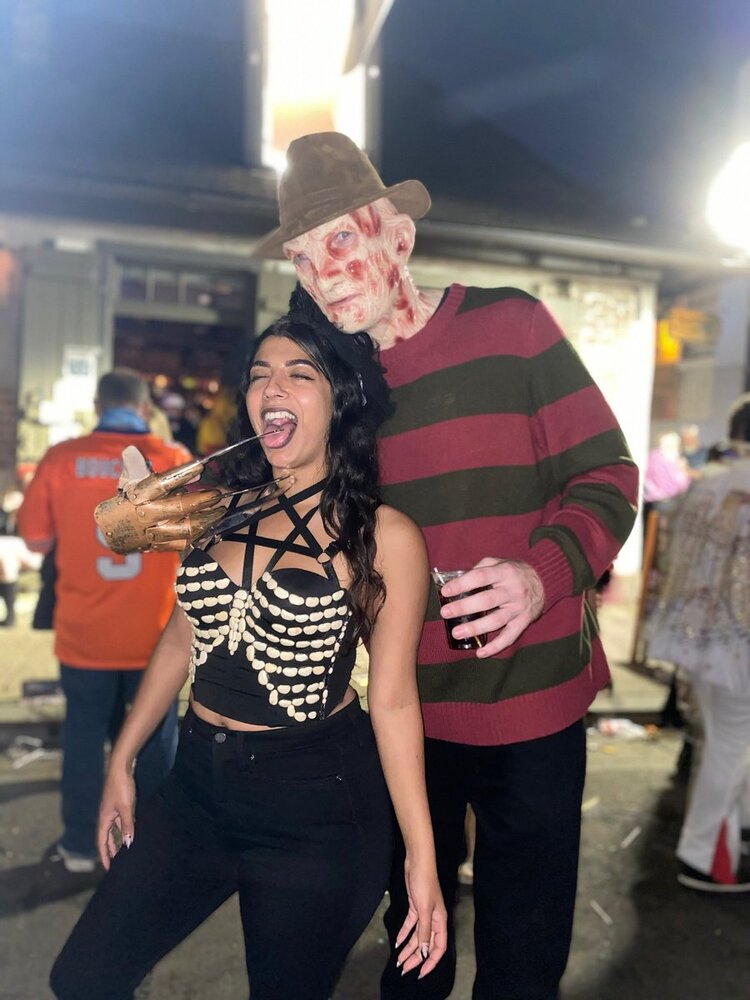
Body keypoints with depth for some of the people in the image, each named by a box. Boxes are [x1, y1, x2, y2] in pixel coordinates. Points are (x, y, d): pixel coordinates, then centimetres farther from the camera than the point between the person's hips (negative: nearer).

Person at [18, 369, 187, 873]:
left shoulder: (61, 458, -7)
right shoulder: (174, 459, -9)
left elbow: (37, 538, 1)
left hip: (84, 629, 1)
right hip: (156, 632, 0)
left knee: (84, 733, 16)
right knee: (157, 735, 15)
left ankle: (81, 845, 28)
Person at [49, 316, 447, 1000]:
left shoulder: (384, 536, -13)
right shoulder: (229, 511, 3)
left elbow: (393, 698, -12)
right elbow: (182, 640, 10)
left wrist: (422, 859, -11)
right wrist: (123, 761, 14)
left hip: (317, 800, -5)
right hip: (201, 782, 5)